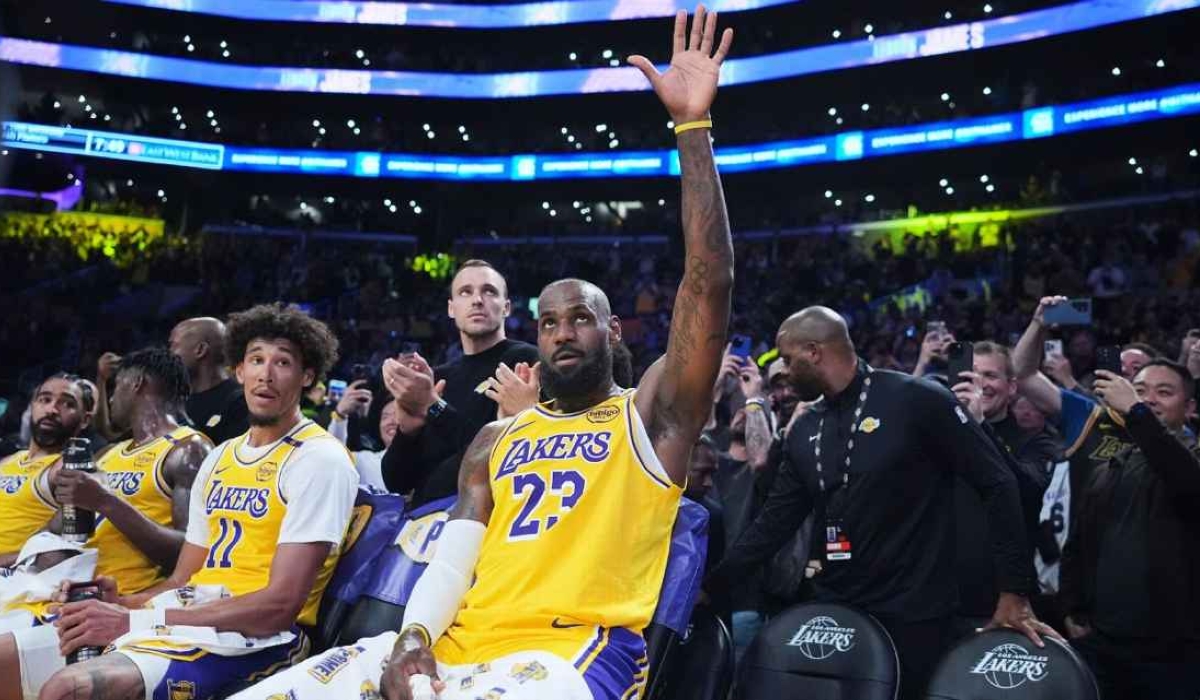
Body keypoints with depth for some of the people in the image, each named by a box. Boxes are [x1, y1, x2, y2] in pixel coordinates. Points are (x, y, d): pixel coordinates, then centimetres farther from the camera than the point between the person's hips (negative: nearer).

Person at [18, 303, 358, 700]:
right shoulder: (219, 459, 17)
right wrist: (118, 605, -2)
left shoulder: (320, 460, -8)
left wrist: (137, 620, -18)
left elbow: (279, 605, -16)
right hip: (183, 619, 8)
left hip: (255, 638, -7)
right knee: (6, 661, -7)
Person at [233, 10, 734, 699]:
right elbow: (452, 559, 15)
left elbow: (710, 284, -6)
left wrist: (694, 126, -9)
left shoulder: (651, 417, 7)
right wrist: (412, 637, -8)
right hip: (459, 643, 5)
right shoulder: (497, 439, 22)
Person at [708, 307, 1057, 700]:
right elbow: (774, 524, 9)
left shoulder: (916, 400, -12)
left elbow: (999, 486, -11)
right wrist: (709, 585, 2)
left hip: (913, 617, -6)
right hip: (833, 613, 6)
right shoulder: (805, 431, 8)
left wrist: (1014, 592, -13)